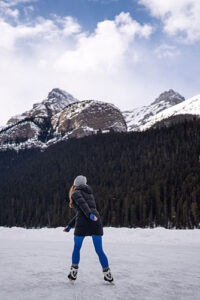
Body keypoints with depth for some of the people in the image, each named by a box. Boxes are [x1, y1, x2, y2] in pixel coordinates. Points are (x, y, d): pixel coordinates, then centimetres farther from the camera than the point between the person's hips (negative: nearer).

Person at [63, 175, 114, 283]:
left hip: (83, 223, -5)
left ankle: (73, 273, 22)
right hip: (96, 221, 5)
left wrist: (90, 215, -26)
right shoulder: (89, 193, 28)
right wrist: (70, 225, 32)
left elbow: (82, 204, -12)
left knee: (76, 249, 15)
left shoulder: (76, 193, 10)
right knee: (99, 250, 11)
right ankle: (108, 274, 12)